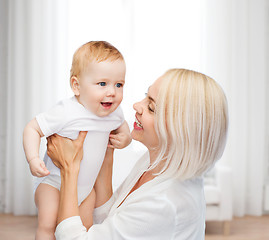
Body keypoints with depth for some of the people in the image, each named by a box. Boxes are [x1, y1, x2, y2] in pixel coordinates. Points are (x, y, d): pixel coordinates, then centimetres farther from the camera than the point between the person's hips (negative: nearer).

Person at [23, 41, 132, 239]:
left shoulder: (114, 112, -8)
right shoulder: (65, 113, -28)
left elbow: (122, 125, 16)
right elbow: (33, 128, -19)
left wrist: (125, 137, -7)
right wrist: (33, 159, -33)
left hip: (87, 184, 5)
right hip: (54, 181, -5)